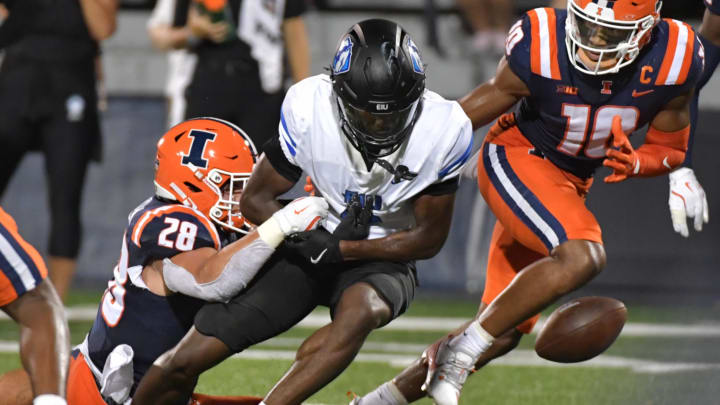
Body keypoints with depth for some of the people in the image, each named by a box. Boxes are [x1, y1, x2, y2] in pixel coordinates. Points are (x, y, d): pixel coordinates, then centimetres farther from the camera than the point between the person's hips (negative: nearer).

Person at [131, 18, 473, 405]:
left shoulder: (443, 130, -20)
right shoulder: (309, 108, -20)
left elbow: (430, 238, -10)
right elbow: (256, 200, -6)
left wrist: (339, 251, -20)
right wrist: (310, 238, -24)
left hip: (382, 259, -1)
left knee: (359, 312, -39)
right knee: (187, 360, -8)